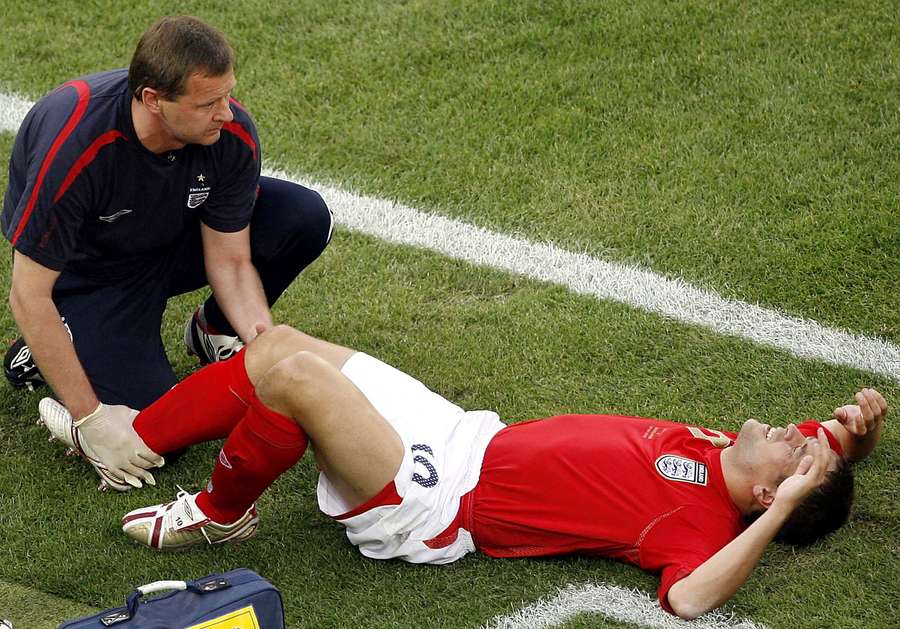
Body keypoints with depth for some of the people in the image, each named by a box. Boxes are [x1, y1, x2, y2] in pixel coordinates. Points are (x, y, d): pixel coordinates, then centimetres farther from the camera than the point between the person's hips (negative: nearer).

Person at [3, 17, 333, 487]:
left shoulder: (233, 133, -25)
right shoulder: (74, 146, -39)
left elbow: (230, 262, -13)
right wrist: (91, 417, -30)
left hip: (174, 238, 4)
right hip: (87, 270, -4)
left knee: (305, 218, -19)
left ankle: (214, 331, 8)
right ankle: (41, 354, 9)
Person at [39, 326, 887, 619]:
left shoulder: (703, 521, -20)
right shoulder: (723, 452, 2)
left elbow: (688, 599, -41)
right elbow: (835, 439, 18)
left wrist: (785, 505, -39)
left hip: (440, 503, -9)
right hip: (471, 436, 9)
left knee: (294, 372, -22)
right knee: (279, 342, 7)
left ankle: (219, 516, 5)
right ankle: (122, 443, 23)